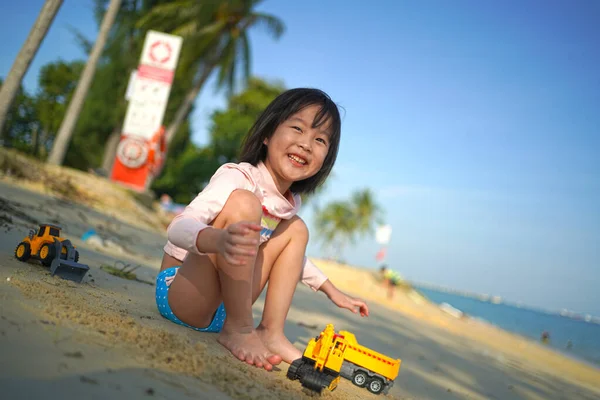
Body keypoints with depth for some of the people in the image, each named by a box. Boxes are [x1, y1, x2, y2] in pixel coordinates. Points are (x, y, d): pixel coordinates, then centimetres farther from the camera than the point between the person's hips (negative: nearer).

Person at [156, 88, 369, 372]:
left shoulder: (289, 204, 3)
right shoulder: (237, 178, -20)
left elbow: (293, 256, 24)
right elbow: (178, 227, -34)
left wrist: (331, 290, 20)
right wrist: (219, 239, -55)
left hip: (220, 306, 8)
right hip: (181, 293, -8)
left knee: (296, 229, 7)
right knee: (243, 202, -28)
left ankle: (272, 333, -5)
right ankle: (239, 328, -19)